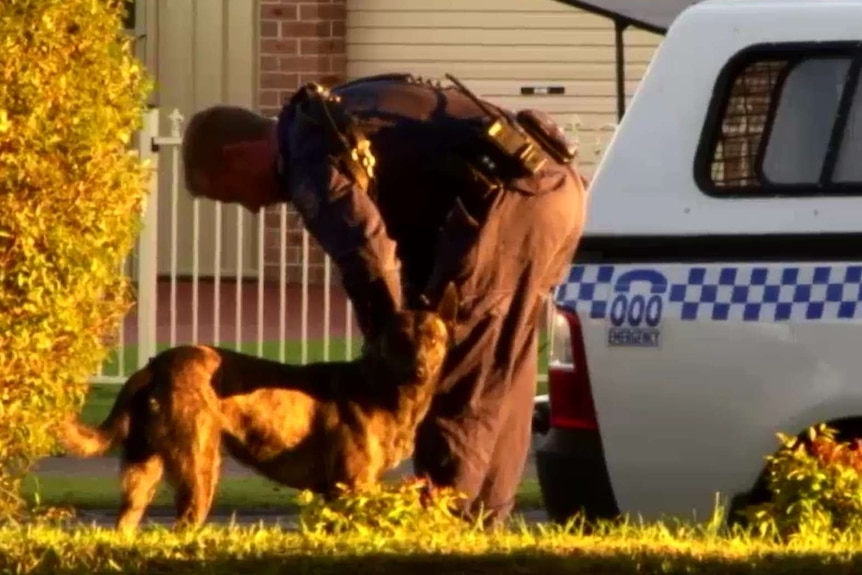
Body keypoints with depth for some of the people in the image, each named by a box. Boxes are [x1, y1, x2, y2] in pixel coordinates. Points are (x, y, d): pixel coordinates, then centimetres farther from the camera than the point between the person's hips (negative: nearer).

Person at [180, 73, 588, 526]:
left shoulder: (310, 152, -7)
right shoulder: (334, 117, 25)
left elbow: (365, 253, -18)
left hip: (510, 196, -10)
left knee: (453, 374, -5)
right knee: (497, 374, 17)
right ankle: (481, 519, 22)